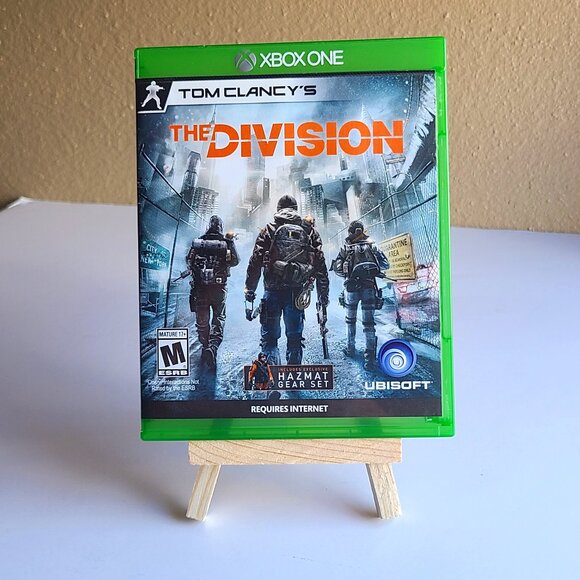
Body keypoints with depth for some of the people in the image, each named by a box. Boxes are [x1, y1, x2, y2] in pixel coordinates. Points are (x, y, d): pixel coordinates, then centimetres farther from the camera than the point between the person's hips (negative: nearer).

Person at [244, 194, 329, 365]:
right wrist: (323, 294, 11)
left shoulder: (269, 230, 2)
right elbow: (321, 265, 6)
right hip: (297, 292, 2)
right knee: (294, 336, 13)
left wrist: (249, 289, 5)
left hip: (273, 291, -2)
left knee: (269, 335, 8)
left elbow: (256, 261, -3)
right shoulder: (310, 230, 8)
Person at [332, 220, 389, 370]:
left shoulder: (346, 248, 1)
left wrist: (347, 274, 4)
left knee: (350, 319, 12)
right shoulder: (372, 246, 6)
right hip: (370, 287, 1)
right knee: (368, 323, 5)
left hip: (351, 288, -1)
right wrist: (375, 270, 13)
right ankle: (370, 358, 6)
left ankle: (350, 349, 18)